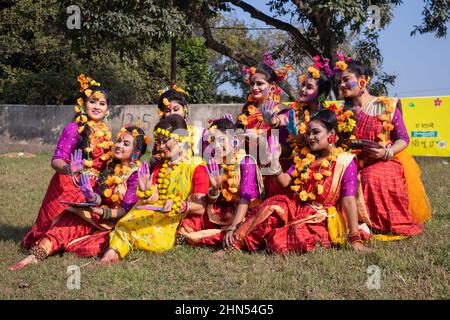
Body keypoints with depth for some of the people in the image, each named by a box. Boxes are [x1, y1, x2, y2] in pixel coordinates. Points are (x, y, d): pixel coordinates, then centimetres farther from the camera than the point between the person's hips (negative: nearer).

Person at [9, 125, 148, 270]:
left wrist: (101, 212, -30)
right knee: (69, 218, -19)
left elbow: (126, 210, -16)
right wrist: (91, 197, -22)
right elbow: (100, 199, 2)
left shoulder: (137, 173, -10)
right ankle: (34, 257, -29)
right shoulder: (111, 166, 9)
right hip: (100, 217, 6)